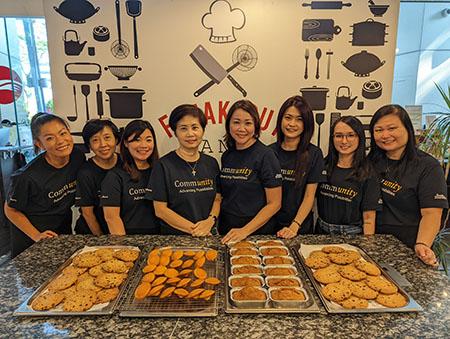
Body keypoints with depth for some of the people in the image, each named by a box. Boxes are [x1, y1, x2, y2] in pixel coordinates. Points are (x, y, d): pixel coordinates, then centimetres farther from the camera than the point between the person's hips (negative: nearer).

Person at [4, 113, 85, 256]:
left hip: (64, 230, 5)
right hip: (30, 240, -4)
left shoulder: (78, 157, -15)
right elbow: (10, 210, -13)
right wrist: (36, 235, -19)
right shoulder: (28, 176, -29)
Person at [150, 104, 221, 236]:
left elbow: (217, 199, 9)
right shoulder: (164, 165, -6)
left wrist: (210, 221, -9)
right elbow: (160, 210, -7)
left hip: (209, 234, 1)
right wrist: (193, 229, -11)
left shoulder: (211, 163, 7)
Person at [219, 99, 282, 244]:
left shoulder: (265, 155, -14)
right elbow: (224, 197, 11)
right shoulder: (227, 156, 3)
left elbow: (274, 203, -14)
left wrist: (245, 230, -18)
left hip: (257, 232, -5)